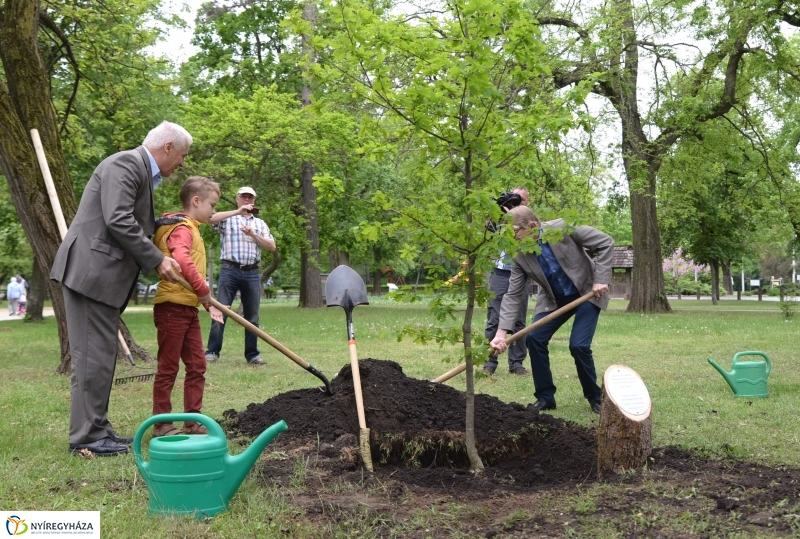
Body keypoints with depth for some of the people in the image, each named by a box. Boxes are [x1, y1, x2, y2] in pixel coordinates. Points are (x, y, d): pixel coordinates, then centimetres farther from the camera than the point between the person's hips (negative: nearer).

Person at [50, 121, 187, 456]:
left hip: (103, 275, 10)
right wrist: (156, 261, -16)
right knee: (93, 354, -7)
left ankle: (97, 428, 20)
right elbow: (118, 221, -21)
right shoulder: (125, 164, -11)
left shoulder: (143, 173, 20)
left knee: (102, 354, 13)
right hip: (91, 272, -10)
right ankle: (87, 437, -2)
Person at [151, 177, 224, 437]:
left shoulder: (191, 229, 20)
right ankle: (161, 424, 7)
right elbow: (181, 260, -33)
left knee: (197, 365, 11)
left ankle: (193, 420, 18)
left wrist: (208, 303, 22)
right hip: (172, 307, -10)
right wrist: (203, 289, -27)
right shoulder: (182, 229, -13)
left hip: (188, 308, 10)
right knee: (168, 367, -2)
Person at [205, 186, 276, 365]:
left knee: (252, 315, 4)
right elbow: (210, 218, -13)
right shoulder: (228, 219, 9)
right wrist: (237, 212, -19)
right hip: (230, 270, -3)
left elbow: (272, 247, 8)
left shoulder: (260, 223, 19)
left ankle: (252, 355, 9)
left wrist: (253, 235, -6)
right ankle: (212, 351, -3)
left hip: (252, 272, 3)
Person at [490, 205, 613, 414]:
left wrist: (600, 279, -22)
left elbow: (605, 243, -18)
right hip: (554, 300, 5)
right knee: (534, 338, -10)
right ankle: (545, 396, 4)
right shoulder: (519, 255, -13)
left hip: (588, 293, -4)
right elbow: (513, 294, -12)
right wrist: (502, 332, -21)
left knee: (579, 345, -17)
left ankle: (595, 397, 6)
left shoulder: (563, 228, -25)